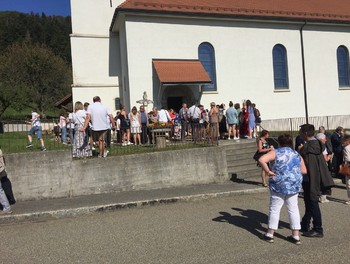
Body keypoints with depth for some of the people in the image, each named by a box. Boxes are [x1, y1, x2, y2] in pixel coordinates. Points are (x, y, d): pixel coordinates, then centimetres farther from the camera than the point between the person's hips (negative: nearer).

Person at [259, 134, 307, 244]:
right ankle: (296, 236, 15)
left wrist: (268, 171, -13)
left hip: (279, 185, -4)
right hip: (294, 185, 4)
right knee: (293, 209, 11)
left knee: (274, 209, 7)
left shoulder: (276, 153, -6)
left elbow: (261, 160, -22)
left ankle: (270, 234, 15)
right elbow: (304, 171, 11)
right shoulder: (297, 155, 9)